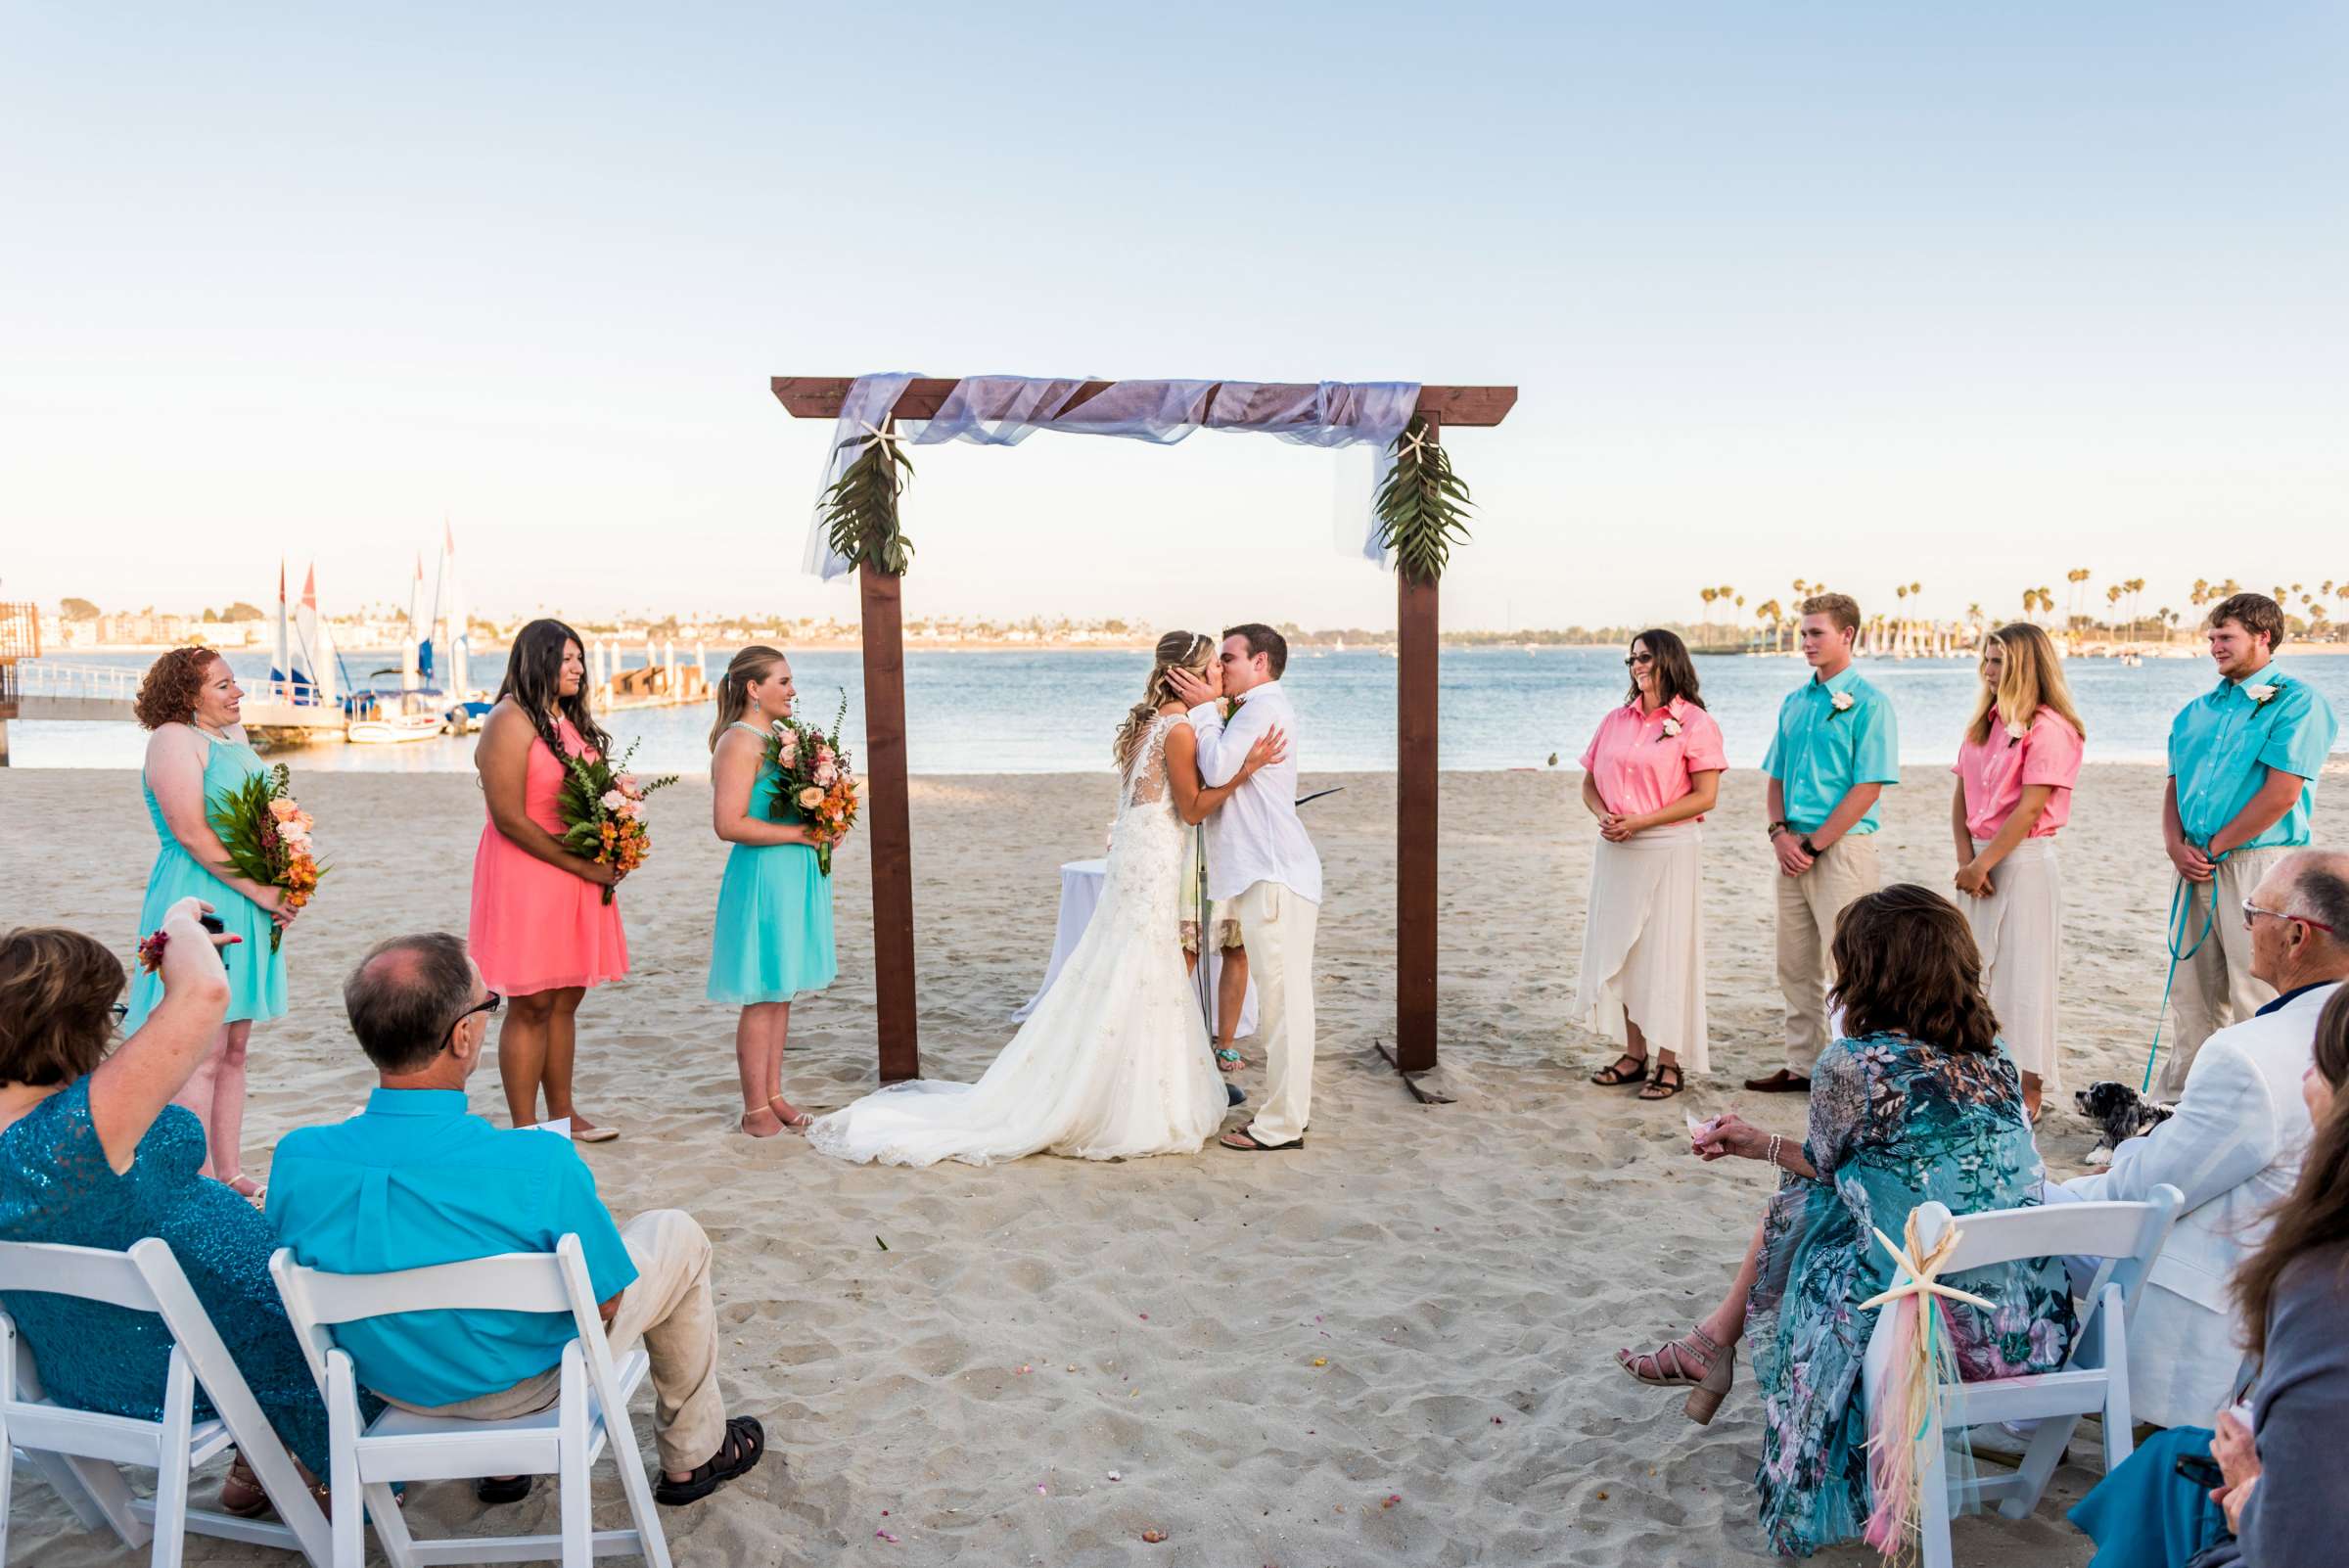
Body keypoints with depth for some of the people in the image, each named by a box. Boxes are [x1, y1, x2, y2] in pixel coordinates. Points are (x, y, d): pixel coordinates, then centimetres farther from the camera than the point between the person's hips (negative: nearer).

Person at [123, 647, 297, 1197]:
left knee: (234, 1048, 11)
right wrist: (259, 890, -17)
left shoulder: (233, 736, 16)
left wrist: (283, 888, 7)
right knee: (203, 1053, -6)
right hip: (199, 906, -9)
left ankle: (229, 1173, 18)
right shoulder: (174, 740, -10)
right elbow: (191, 832, -18)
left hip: (245, 910, 9)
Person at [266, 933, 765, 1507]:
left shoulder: (297, 1157, -21)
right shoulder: (538, 1164, -34)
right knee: (677, 1235, 17)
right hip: (529, 1385, -4)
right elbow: (604, 1302, -19)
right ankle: (692, 1457, 32)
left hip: (392, 1384, 5)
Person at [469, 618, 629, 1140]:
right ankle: (524, 1128, 6)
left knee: (567, 997, 12)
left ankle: (562, 1113, 22)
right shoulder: (511, 721, -12)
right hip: (526, 875, -8)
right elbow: (509, 818, -17)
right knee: (531, 1004, -2)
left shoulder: (572, 721, 14)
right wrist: (582, 866, -15)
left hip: (579, 877, 8)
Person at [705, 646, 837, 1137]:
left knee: (782, 991, 13)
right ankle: (756, 1108, 9)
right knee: (762, 996, -1)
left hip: (794, 876, 9)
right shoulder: (739, 742, -15)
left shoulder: (779, 737, 13)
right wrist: (796, 833, -18)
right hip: (763, 877, -9)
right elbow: (728, 824, -22)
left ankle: (773, 1095, 22)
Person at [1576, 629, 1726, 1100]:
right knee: (1619, 950, 8)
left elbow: (1705, 796, -10)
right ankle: (1634, 1055, 18)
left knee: (1665, 953, -3)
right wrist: (1603, 814, -6)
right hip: (1615, 850, 6)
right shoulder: (1615, 720, 13)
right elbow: (1590, 782, 16)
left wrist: (1640, 822, -16)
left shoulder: (1694, 723, -4)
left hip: (1669, 850, -6)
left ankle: (1670, 1064, 5)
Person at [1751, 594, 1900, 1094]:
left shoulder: (1867, 703, -8)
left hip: (1842, 847, -7)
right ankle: (1802, 1065, 21)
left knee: (1844, 964, -4)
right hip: (1794, 848, 7)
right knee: (1796, 965, 12)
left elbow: (1868, 787, -14)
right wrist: (1780, 832, -1)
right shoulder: (1794, 702, 14)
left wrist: (1813, 845, -14)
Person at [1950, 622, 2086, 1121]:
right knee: (1976, 970, 11)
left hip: (2025, 860, -8)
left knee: (2022, 973, -2)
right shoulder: (1984, 723, 13)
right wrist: (1965, 857, -3)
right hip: (1981, 859, 8)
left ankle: (2028, 1096, 6)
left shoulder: (2049, 728, -11)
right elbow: (1961, 795, 9)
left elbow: (2029, 808, -16)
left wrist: (1983, 863, -15)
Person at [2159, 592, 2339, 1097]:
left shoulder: (2295, 701, -6)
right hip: (2195, 866, 7)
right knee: (2191, 991, 12)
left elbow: (2282, 793, -15)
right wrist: (2176, 845, 0)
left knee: (2257, 997, -4)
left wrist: (2214, 848, -11)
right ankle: (2179, 1100, 21)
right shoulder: (2198, 710, 16)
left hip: (2257, 862, -7)